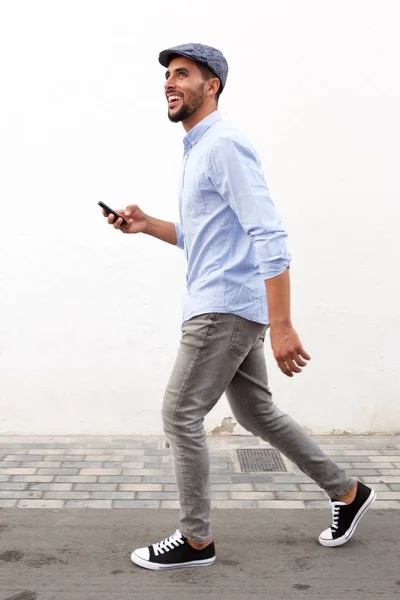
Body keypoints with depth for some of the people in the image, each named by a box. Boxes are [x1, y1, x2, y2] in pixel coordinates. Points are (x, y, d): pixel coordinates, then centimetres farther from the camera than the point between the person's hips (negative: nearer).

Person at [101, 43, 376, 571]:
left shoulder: (225, 145, -13)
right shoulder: (197, 151, 19)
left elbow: (269, 236, -21)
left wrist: (282, 325, -26)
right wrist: (147, 225, 12)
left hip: (226, 307, -10)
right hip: (220, 306, 10)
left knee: (181, 415, -3)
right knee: (256, 412, 15)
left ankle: (196, 540, 11)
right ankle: (347, 492, 27)